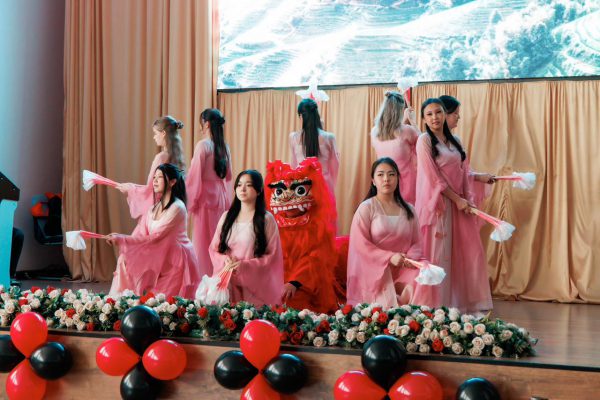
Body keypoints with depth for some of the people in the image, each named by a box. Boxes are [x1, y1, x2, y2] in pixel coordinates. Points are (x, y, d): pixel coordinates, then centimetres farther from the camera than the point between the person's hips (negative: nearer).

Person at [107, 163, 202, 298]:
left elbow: (154, 237, -21)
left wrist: (121, 239, -22)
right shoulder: (155, 207, 8)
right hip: (161, 259, 8)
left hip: (177, 263, -8)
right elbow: (141, 234, 1)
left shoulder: (177, 208, -17)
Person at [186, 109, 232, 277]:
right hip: (222, 196, 6)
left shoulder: (203, 145, -13)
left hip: (207, 197, -6)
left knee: (204, 240, 1)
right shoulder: (224, 146, 5)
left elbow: (195, 176, -13)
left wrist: (192, 201, -6)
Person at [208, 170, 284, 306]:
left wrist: (244, 265, -16)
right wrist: (225, 261, -8)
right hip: (227, 283, 3)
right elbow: (214, 249, 13)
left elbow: (272, 256, -5)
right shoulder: (227, 216, 11)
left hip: (254, 284, -3)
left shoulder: (266, 219, -2)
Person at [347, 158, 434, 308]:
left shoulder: (408, 210, 13)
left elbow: (416, 243, 10)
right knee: (387, 304, -29)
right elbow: (360, 244, -9)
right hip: (374, 269, -4)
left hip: (403, 270, 4)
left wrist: (410, 258, -14)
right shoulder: (366, 208, -2)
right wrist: (389, 257, -18)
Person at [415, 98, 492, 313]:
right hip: (438, 203, -6)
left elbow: (463, 172, 12)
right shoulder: (424, 140, -5)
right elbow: (433, 177, -11)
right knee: (438, 254, -5)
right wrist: (457, 199, -11)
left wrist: (468, 199, -1)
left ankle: (463, 303, 14)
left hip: (459, 203, 6)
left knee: (465, 252, 5)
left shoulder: (455, 141, 14)